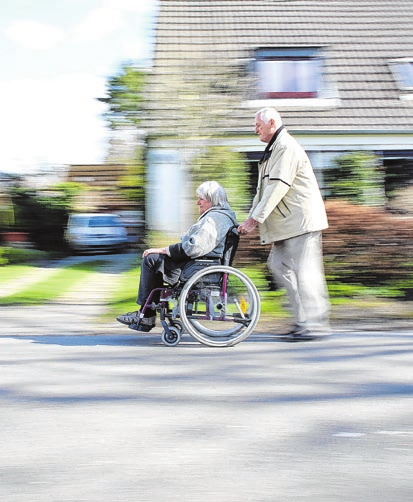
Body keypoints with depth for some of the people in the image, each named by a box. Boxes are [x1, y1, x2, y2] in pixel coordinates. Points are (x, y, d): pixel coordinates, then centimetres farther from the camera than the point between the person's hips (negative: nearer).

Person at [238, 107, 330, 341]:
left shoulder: (286, 147, -14)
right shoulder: (274, 149, 20)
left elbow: (278, 187, -22)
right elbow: (264, 189, 21)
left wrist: (255, 219, -22)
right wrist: (251, 218, 13)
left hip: (302, 220, -11)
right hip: (289, 223, 11)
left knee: (305, 270, -10)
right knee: (279, 264, 9)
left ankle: (315, 323, -7)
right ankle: (304, 318, 11)